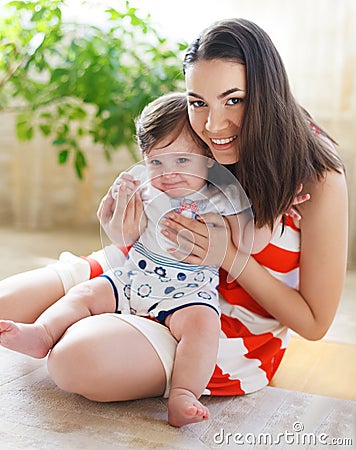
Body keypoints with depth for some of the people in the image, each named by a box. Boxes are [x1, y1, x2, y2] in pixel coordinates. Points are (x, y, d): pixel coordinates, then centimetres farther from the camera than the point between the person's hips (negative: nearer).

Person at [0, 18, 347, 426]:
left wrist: (231, 254, -23)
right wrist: (136, 234, -17)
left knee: (80, 359, -29)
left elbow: (314, 323, -11)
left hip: (239, 332, -5)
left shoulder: (318, 180, -19)